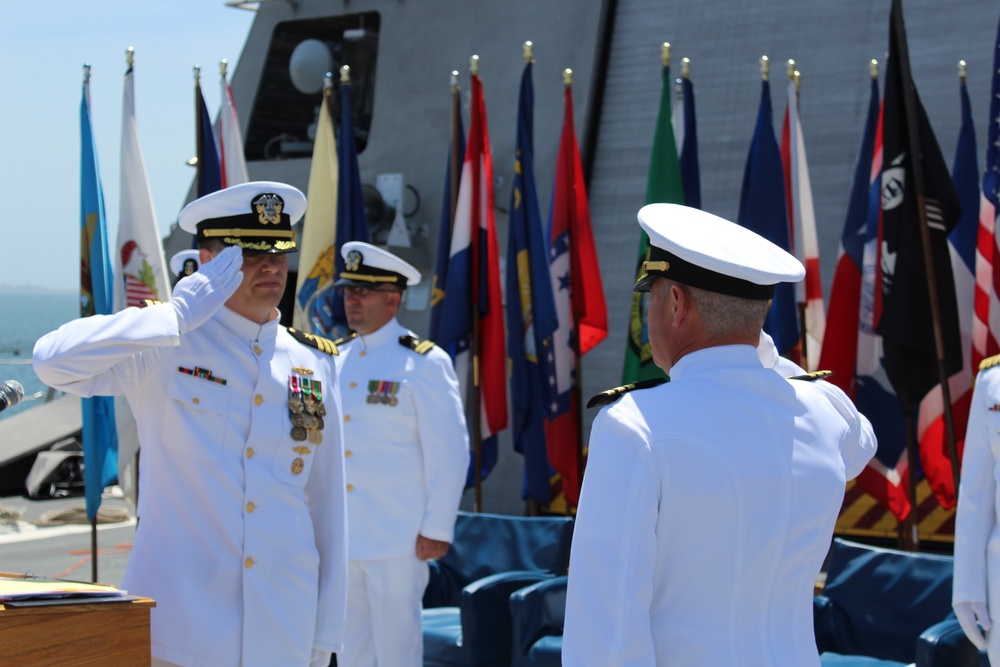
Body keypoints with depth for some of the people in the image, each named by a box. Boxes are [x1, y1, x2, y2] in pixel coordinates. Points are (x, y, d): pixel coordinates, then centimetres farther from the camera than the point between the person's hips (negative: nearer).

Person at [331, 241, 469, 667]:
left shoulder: (425, 363, -7)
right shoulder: (335, 360, 11)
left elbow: (450, 452, -9)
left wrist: (437, 531, -11)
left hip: (397, 541, -6)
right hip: (340, 539, 6)